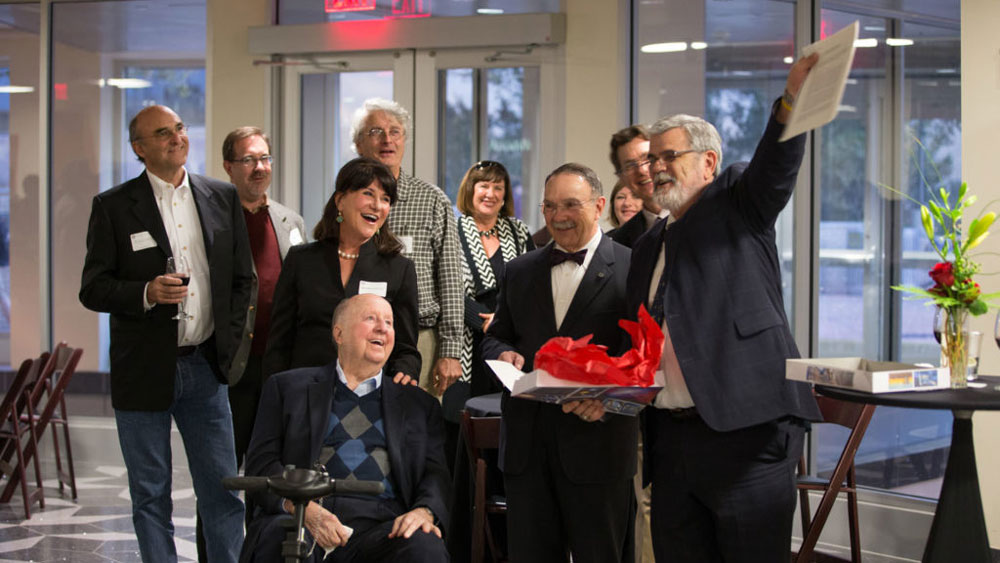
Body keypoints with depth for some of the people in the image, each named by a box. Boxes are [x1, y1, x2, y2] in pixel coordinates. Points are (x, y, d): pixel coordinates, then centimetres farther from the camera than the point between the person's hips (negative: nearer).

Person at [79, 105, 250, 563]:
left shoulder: (223, 198, 7)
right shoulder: (112, 206, -2)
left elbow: (242, 279, 14)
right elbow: (92, 289, -4)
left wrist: (228, 342, 4)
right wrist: (147, 293, -21)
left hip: (205, 369, 2)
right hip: (144, 371, -2)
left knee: (222, 490, 3)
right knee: (151, 496, 7)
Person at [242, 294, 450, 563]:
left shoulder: (418, 404, 24)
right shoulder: (287, 387, 19)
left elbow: (435, 472, 15)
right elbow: (261, 463, 8)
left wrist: (424, 510, -11)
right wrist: (302, 508, -13)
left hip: (381, 523, 1)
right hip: (302, 519, -1)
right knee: (279, 540, -37)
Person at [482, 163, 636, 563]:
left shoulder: (632, 269, -2)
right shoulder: (520, 271, 15)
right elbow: (495, 337, 20)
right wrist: (504, 355, -5)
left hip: (596, 437, -4)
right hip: (526, 442, 4)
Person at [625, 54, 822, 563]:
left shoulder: (738, 204, 5)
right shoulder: (647, 247, 21)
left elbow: (777, 165, -16)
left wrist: (793, 99, -34)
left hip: (746, 430, -6)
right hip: (670, 438, 6)